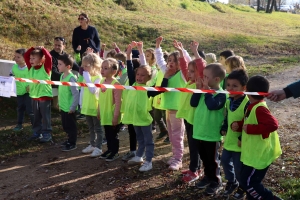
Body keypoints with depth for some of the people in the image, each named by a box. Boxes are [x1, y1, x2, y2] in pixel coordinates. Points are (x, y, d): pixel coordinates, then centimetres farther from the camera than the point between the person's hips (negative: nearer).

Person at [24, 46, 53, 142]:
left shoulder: (45, 68, -11)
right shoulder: (31, 67, 5)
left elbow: (49, 57, -24)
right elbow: (25, 56, 5)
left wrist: (42, 49, -16)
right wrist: (33, 49, -3)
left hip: (45, 96, -6)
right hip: (34, 95, 6)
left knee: (45, 117, 2)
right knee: (36, 117, 17)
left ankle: (47, 135, 11)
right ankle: (37, 132, 29)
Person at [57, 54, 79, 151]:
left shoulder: (71, 78, -23)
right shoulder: (62, 76, 4)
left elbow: (76, 94, -24)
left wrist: (73, 107, -21)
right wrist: (59, 102, 17)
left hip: (69, 108, -8)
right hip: (63, 107, 8)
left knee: (71, 126, 7)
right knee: (65, 126, 21)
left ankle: (72, 144, 21)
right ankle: (70, 140, 38)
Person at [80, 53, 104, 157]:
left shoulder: (98, 77, -16)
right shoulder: (86, 76, 6)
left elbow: (93, 90, -28)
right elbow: (83, 90, 13)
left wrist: (88, 79, -26)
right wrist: (81, 103, 14)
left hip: (95, 107, -7)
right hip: (86, 107, 7)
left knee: (97, 128, 4)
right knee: (91, 128, 19)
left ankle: (98, 148, 10)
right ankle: (92, 145, 32)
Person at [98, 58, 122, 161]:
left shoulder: (116, 84, -19)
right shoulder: (102, 81, 4)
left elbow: (118, 102, -21)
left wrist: (116, 116, -22)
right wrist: (99, 111, 15)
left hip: (112, 115, -7)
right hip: (105, 114, 7)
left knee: (113, 134, 7)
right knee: (107, 134, 20)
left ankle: (115, 152, 22)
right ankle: (110, 149, 35)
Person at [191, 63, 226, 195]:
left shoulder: (221, 94, -16)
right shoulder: (204, 90, 5)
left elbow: (212, 105, -32)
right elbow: (193, 103, 2)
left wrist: (207, 91, -21)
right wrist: (198, 90, -7)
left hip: (212, 134, -7)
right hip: (199, 131, 7)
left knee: (212, 160, 7)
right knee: (204, 158, 21)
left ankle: (216, 182, 23)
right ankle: (208, 176, 38)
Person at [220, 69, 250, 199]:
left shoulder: (247, 103, -24)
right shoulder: (229, 101, 3)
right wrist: (223, 129, 8)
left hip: (240, 142, -8)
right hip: (229, 140, 8)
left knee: (238, 166, 4)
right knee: (225, 161, 17)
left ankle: (242, 187, 29)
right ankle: (231, 182, 40)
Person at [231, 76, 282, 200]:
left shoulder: (259, 109, -23)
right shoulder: (252, 107, 8)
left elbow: (273, 124, -34)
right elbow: (246, 123, 19)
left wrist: (250, 129, -28)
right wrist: (238, 125, -2)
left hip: (259, 155, -10)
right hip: (253, 153, 10)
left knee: (248, 183, -2)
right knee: (251, 181, 19)